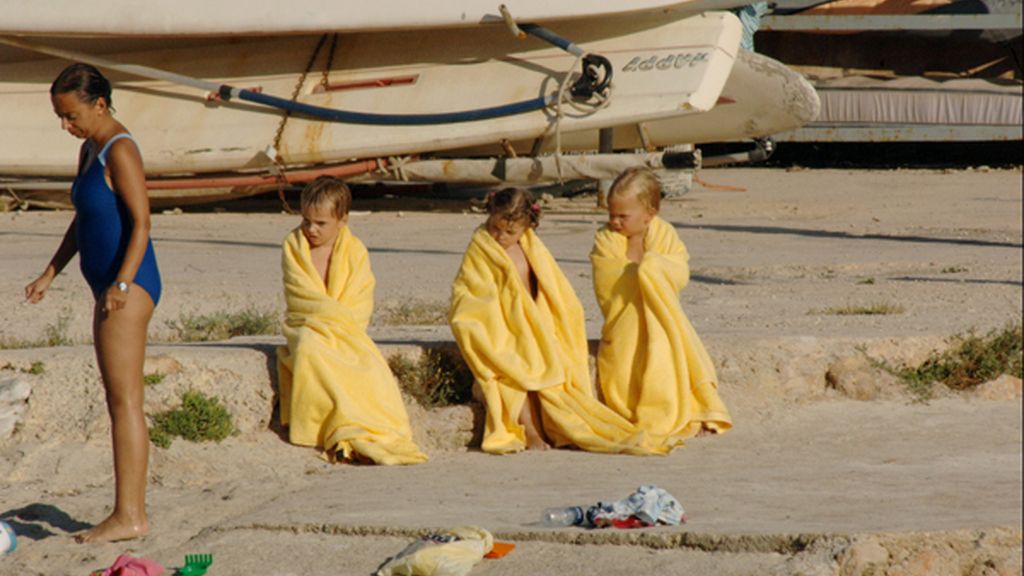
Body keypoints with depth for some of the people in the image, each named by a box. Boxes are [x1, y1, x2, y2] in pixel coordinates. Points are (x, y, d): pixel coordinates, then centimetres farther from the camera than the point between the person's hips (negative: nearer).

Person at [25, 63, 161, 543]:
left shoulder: (120, 151, -13)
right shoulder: (90, 150, 16)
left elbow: (141, 222, -20)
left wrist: (122, 283, -28)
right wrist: (49, 274, 21)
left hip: (129, 286, -10)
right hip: (109, 289, 10)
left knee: (124, 400, -10)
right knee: (121, 403, 10)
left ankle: (127, 516, -11)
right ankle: (133, 513, 13)